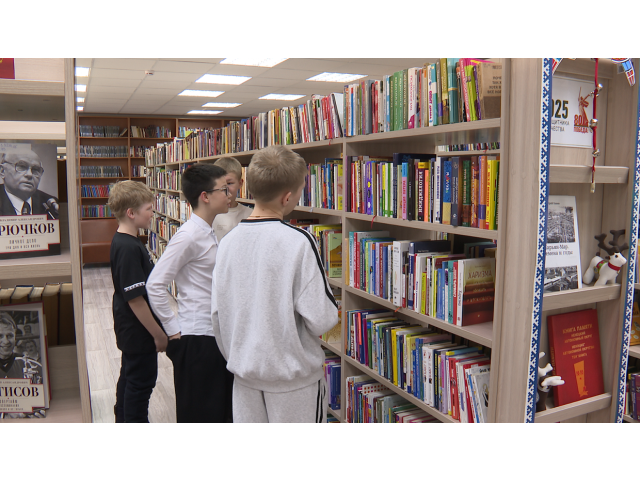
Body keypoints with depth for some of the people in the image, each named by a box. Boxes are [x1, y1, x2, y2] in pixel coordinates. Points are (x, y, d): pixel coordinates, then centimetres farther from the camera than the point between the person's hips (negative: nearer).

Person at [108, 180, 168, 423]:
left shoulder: (122, 241, 5)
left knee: (129, 376, 23)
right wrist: (159, 334, -19)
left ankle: (123, 422, 41)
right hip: (138, 330, -10)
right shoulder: (128, 248, -27)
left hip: (129, 329, 10)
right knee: (141, 382, 5)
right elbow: (135, 298, -27)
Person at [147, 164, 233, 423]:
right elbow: (155, 285, -20)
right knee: (199, 414, 6)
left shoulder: (210, 233, 9)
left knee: (221, 411, 20)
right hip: (196, 339, -9)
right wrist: (173, 329, -15)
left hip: (216, 334, 9)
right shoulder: (189, 236, -18)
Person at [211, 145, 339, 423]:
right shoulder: (299, 242, -21)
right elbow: (321, 319, -20)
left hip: (244, 372, 5)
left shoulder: (228, 241, -2)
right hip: (293, 376, -5)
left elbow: (217, 314, 5)